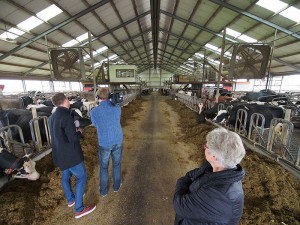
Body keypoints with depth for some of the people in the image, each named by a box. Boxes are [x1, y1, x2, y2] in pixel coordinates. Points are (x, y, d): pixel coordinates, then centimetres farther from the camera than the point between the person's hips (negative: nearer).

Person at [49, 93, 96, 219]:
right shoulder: (66, 116, -24)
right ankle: (79, 209, 12)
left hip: (59, 154, 10)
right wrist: (79, 132, -6)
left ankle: (70, 199, 44)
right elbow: (73, 138, -25)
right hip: (71, 154, -9)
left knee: (65, 176, 24)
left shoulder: (52, 117, 6)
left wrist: (74, 130, 8)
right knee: (81, 178, 4)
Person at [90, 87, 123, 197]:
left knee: (103, 167, 20)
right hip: (118, 141, 2)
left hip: (104, 143, -1)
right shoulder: (117, 108, -11)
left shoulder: (94, 111, -15)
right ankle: (116, 185, 42)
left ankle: (104, 190, 38)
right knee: (116, 164, 22)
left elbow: (95, 124, 4)